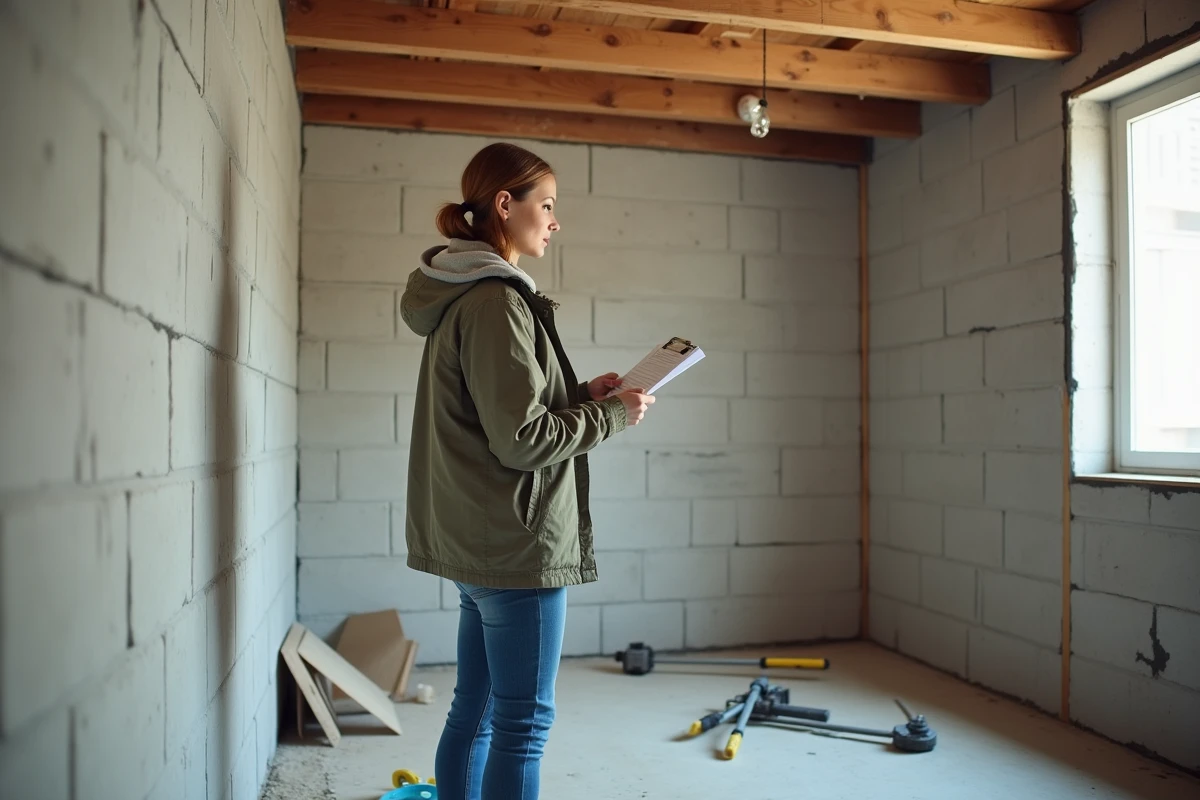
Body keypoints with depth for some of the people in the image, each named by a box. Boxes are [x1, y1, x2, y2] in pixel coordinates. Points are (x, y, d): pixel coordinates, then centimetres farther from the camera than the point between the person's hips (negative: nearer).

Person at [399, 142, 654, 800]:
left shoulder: (464, 297, 15)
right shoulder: (495, 302, -16)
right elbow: (522, 441, -20)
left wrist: (581, 395, 10)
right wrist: (612, 414, -8)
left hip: (476, 541, 10)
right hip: (517, 543, -10)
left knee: (474, 709, 17)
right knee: (523, 722, 0)